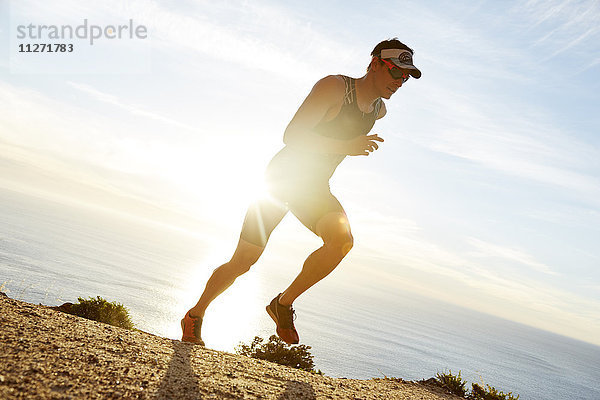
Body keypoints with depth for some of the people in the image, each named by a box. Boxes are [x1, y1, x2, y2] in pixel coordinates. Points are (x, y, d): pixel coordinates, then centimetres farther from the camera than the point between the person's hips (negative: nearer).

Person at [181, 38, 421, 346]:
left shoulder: (378, 110, 5)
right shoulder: (334, 86, -17)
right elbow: (291, 135, -25)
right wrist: (345, 146, -31)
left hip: (314, 188, 5)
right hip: (282, 175, -5)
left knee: (342, 239, -26)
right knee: (242, 262, -1)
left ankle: (284, 303, -7)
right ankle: (196, 314, 25)